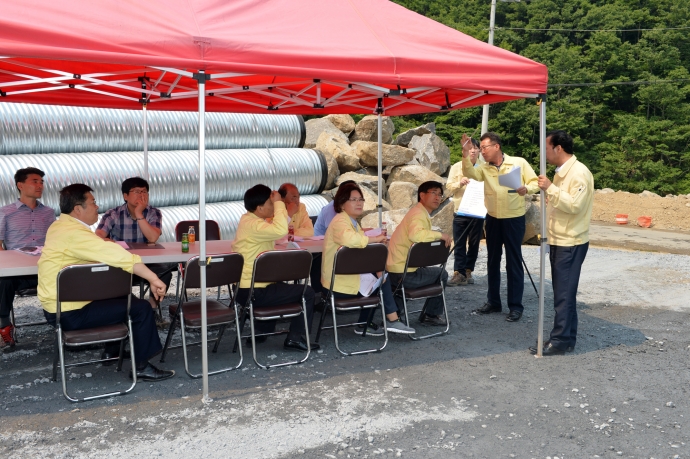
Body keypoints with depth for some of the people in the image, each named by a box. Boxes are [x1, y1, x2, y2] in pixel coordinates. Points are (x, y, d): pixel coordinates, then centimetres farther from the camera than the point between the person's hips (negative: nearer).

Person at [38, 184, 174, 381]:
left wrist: (106, 244, 1)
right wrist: (153, 279, -30)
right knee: (141, 307, -10)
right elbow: (118, 256, -31)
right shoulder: (75, 233, -24)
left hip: (56, 306, 11)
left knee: (125, 296, 26)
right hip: (71, 313, -11)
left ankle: (112, 350, 34)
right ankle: (142, 367, 0)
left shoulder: (59, 226, 8)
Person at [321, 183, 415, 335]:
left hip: (347, 277, 10)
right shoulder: (340, 221, -17)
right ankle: (392, 320, 8)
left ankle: (364, 324, 17)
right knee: (382, 281, -2)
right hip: (340, 284, -10)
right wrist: (374, 239, -25)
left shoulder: (352, 221, 18)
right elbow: (349, 239, -39)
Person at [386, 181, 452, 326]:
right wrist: (440, 235, -26)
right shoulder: (419, 214, -17)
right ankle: (431, 314, 24)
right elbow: (416, 235, -38)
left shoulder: (421, 212, 16)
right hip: (404, 274, -10)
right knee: (441, 274, 10)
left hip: (395, 271, 10)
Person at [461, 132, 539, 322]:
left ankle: (516, 306, 8)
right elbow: (470, 173, -16)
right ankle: (493, 301, 25)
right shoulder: (485, 168, 3)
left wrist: (526, 188, -25)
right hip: (493, 219, 5)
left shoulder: (519, 163, -6)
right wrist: (466, 154, -30)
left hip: (514, 219, -5)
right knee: (492, 261, 12)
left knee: (513, 262, 0)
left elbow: (535, 183, -4)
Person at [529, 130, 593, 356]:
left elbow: (574, 205, -24)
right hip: (558, 241, 9)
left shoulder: (579, 172, -16)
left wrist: (550, 188, -25)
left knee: (564, 293, -5)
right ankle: (566, 337, 21)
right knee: (563, 292, 13)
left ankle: (560, 341, 1)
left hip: (570, 243, -9)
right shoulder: (561, 172, 14)